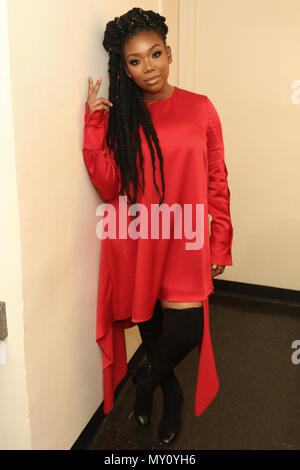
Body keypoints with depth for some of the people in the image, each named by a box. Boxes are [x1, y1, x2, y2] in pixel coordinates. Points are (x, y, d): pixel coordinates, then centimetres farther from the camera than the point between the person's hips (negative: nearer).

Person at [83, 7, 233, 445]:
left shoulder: (200, 109, 1)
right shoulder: (119, 116, 3)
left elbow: (217, 182, 3)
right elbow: (108, 186, -8)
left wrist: (220, 244, 1)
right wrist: (95, 123, -14)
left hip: (183, 241, -1)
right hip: (135, 242, 2)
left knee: (184, 330, -7)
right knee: (150, 323, 15)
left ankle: (148, 379, 29)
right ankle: (171, 396, 44)